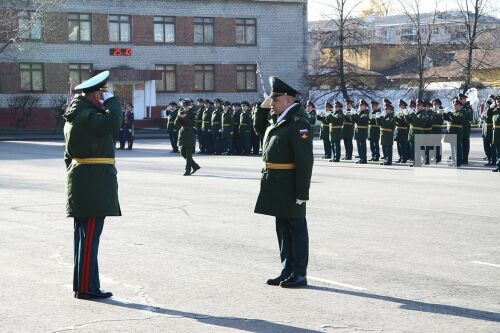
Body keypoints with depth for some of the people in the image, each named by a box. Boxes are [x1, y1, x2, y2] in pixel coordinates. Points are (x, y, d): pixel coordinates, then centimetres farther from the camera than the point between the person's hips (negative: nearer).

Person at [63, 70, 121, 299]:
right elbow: (112, 123, -32)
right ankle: (86, 287, -7)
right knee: (90, 235, -9)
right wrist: (112, 100, -16)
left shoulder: (76, 116, 18)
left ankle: (82, 284, 18)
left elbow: (69, 155, 23)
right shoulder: (87, 115, -14)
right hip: (94, 181, -11)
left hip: (80, 177, 11)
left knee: (83, 235, 13)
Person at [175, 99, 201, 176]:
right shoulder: (181, 113, 8)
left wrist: (185, 117, -21)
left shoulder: (192, 114, -4)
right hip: (182, 134, 6)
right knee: (183, 153, 8)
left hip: (190, 135, -6)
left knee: (188, 154, -7)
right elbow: (176, 124, 1)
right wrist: (179, 117, -15)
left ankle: (188, 170, -1)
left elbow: (193, 124, -15)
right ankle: (195, 166, 20)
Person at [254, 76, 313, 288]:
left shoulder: (298, 123, -17)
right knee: (282, 228, 15)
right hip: (275, 185, 9)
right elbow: (259, 129, 31)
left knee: (296, 228, 1)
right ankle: (287, 271, 24)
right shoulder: (278, 120, 12)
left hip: (290, 186, -9)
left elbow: (304, 160, -21)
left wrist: (302, 192, -23)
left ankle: (299, 275, 8)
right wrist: (262, 109, 14)